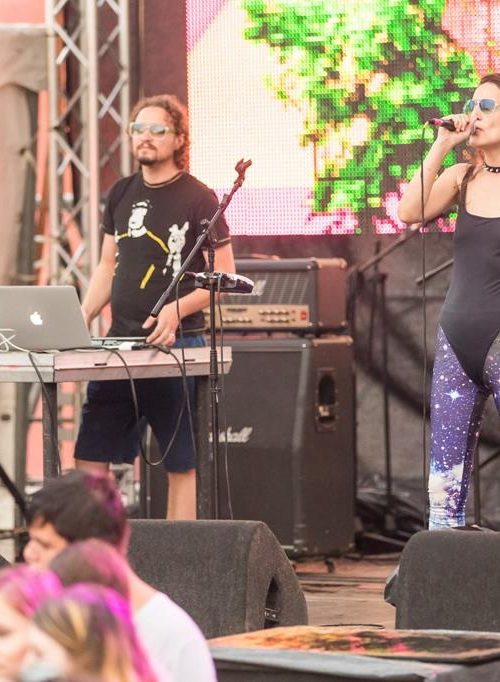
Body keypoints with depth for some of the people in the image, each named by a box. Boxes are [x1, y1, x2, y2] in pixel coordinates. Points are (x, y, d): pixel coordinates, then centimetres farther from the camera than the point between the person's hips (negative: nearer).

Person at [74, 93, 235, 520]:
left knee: (181, 464, 1)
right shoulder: (122, 195, 13)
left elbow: (224, 276, -5)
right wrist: (82, 319, 6)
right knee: (89, 456, 1)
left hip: (178, 344, -6)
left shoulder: (198, 199, -4)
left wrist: (177, 310, -19)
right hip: (120, 341, 6)